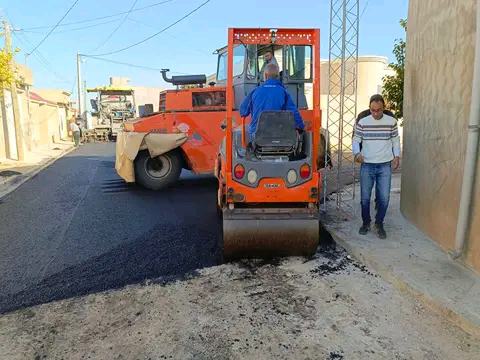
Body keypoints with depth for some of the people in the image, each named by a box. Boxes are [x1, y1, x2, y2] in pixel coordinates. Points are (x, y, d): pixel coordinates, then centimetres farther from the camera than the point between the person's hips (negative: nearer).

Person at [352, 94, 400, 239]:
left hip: (385, 166, 0)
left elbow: (395, 140, 10)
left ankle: (379, 223, 22)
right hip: (367, 165, 0)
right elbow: (356, 140, 2)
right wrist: (357, 153, -15)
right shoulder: (362, 122, -2)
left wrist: (396, 156, 1)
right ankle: (366, 222, 27)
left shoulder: (392, 122, 0)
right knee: (365, 197, 6)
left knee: (384, 198, 1)